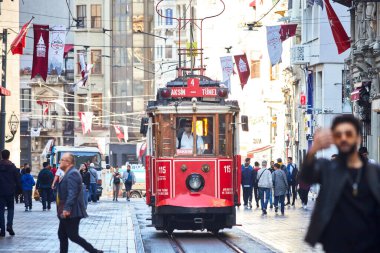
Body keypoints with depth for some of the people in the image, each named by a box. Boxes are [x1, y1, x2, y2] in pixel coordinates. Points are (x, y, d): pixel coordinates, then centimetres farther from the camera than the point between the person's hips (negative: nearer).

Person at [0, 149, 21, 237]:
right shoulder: (12, 166, -2)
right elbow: (18, 180, -1)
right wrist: (18, 190, 7)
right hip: (10, 192, 0)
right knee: (11, 208, 15)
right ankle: (9, 225, -5)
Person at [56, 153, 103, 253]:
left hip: (71, 213, -10)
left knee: (73, 236, -7)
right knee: (62, 235, 12)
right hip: (67, 213, 10)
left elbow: (72, 193, -27)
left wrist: (67, 208, -32)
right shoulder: (69, 173, 16)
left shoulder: (72, 174, -17)